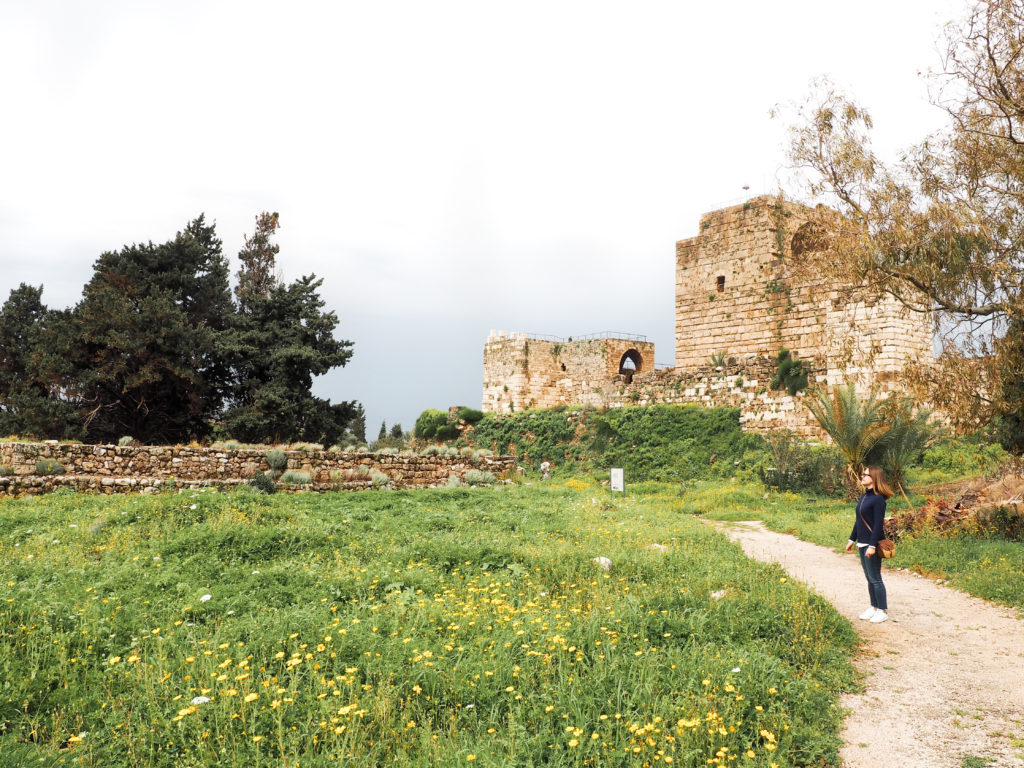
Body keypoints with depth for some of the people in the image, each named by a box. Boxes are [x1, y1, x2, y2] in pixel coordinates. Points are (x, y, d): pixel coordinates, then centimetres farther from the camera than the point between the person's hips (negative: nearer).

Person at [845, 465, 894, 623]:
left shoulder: (878, 499, -16)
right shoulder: (864, 497, 11)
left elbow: (878, 524, -19)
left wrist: (872, 546, -22)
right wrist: (852, 539, 19)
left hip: (872, 544, -9)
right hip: (862, 543, 9)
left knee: (875, 578, 0)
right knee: (869, 578, 16)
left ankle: (883, 610, 10)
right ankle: (874, 607, 25)